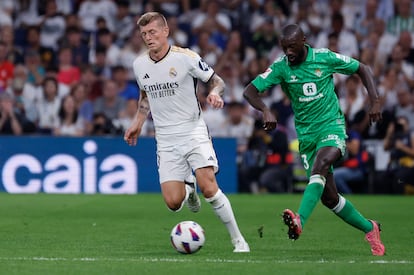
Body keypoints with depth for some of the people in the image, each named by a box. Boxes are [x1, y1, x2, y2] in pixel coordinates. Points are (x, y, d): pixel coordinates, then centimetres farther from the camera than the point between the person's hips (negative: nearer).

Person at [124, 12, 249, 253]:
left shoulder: (186, 57, -10)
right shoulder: (140, 65, 5)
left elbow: (216, 81, 0)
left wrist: (215, 93, -20)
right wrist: (138, 122, 17)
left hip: (193, 132, -4)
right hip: (165, 140, 4)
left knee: (209, 189, -20)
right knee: (173, 203, -9)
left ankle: (238, 240, -4)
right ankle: (188, 190, 29)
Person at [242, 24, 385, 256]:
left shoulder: (325, 58, -6)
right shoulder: (280, 67, -4)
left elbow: (362, 69, 6)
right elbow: (250, 91, -9)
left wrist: (375, 101, -4)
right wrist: (265, 111, -29)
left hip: (332, 126, -3)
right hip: (306, 134, 3)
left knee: (319, 164, -34)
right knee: (329, 197, 2)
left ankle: (300, 221, -49)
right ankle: (369, 229, 23)